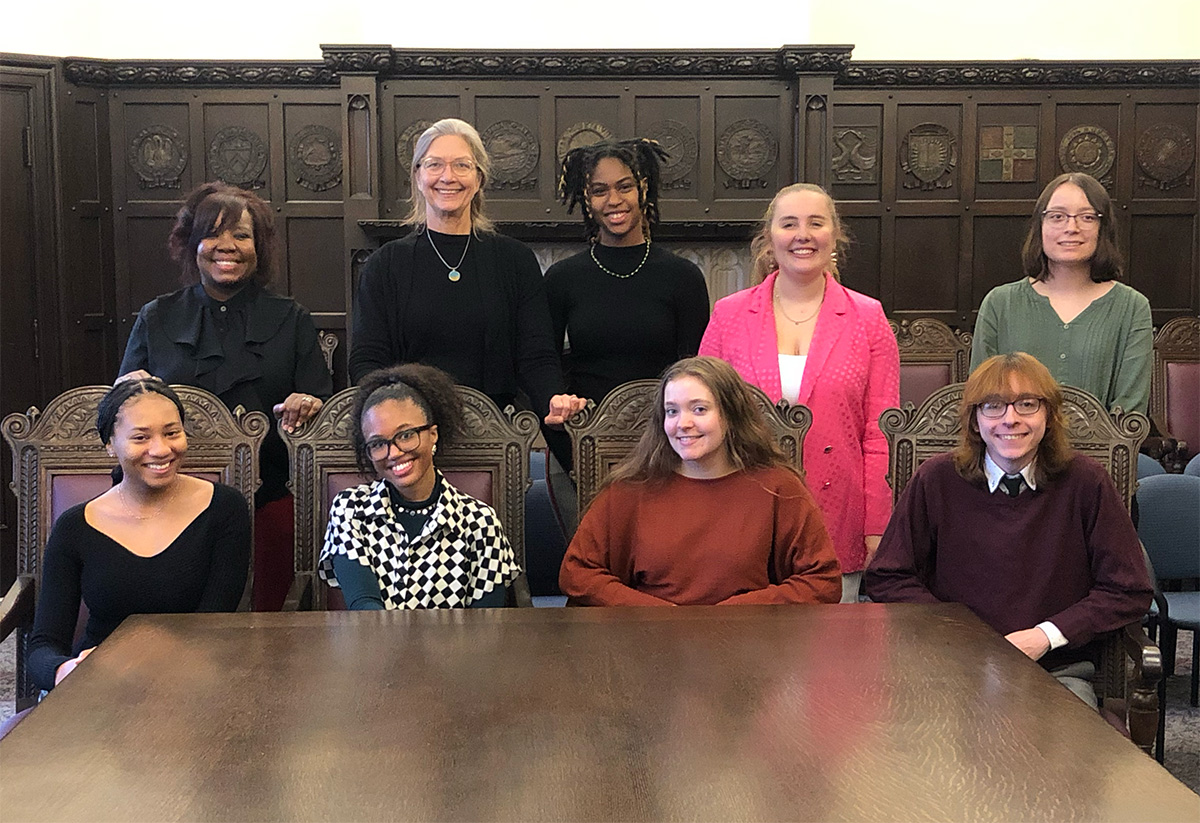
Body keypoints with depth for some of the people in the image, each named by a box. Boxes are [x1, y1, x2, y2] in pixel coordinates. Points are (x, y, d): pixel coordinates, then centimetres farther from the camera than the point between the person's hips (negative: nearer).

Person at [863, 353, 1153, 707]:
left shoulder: (1084, 482, 1)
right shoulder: (936, 480, 1)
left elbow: (1130, 592, 3)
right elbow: (887, 578, 5)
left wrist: (1046, 635, -8)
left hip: (1059, 671, 1)